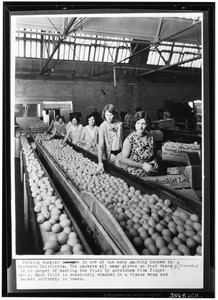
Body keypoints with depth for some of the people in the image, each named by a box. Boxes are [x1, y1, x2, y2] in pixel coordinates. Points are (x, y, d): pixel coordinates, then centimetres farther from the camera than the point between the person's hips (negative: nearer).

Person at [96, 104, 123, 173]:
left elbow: (121, 139, 6)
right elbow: (101, 145, -22)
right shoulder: (103, 126, -15)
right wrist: (100, 162, -31)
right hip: (110, 155, -3)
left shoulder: (119, 124, -4)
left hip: (120, 153, 3)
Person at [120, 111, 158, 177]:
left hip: (149, 174, 4)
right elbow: (123, 159, -11)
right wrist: (142, 165, -16)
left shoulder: (150, 137, 4)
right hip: (133, 175, -4)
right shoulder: (130, 139, -11)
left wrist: (153, 162, -1)